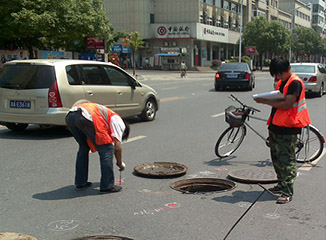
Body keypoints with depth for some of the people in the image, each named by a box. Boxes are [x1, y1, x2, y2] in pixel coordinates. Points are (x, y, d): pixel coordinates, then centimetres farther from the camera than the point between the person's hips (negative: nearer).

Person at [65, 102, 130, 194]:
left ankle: (80, 183, 33)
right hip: (86, 117, -9)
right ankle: (107, 186, 10)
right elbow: (117, 146, 7)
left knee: (83, 148, 28)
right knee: (106, 149, 5)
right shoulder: (119, 122, 19)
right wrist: (120, 164, 23)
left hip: (69, 116, 9)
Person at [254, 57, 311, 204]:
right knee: (276, 157, 16)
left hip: (287, 129, -9)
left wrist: (265, 101, -18)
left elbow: (286, 105, -21)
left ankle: (287, 192, -6)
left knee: (286, 160, -8)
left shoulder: (295, 83, -13)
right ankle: (281, 184, 30)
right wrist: (267, 99, 6)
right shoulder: (281, 82, 17)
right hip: (275, 126, 9)